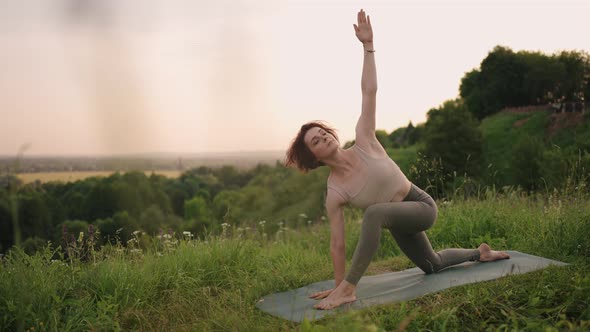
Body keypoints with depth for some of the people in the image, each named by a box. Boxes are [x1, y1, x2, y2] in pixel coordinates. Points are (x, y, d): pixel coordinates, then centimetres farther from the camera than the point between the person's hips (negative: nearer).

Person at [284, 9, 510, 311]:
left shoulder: (363, 143, -19)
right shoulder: (334, 192, -17)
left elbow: (369, 93, -21)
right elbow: (337, 244, -13)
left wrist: (368, 45, -26)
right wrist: (336, 283, -12)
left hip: (422, 206, -4)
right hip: (398, 223, 4)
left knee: (374, 212, -37)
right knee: (431, 266, 27)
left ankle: (349, 289, -31)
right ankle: (480, 253, 58)